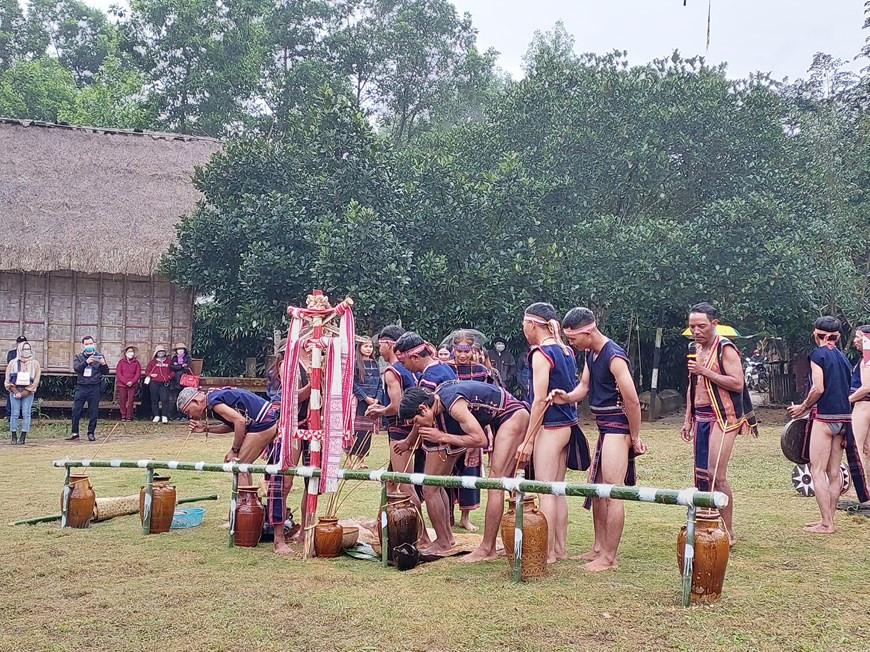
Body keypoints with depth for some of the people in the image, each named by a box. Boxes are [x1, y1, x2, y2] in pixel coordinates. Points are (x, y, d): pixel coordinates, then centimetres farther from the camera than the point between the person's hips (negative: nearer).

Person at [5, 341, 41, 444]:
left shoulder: (35, 363, 5)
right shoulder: (13, 363, 6)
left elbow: (36, 380, -1)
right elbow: (8, 379, 4)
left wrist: (23, 393, -8)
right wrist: (16, 392, -8)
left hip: (28, 393, 0)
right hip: (15, 392, 0)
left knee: (26, 414, -4)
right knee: (14, 414, -1)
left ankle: (23, 436, 0)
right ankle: (13, 436, 4)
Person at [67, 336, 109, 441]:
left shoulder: (99, 356, 10)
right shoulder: (78, 357, 11)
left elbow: (106, 372, 6)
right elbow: (76, 368, -8)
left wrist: (103, 364, -16)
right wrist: (86, 362, -25)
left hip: (94, 388, -1)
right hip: (81, 387, 1)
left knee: (93, 412, 1)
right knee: (76, 410, -3)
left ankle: (91, 433, 9)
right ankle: (74, 432, 7)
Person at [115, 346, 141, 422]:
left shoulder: (136, 362, 8)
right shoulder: (121, 361, 6)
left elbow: (138, 374, 4)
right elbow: (118, 373, 0)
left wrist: (132, 382, -11)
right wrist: (126, 382, -10)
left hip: (132, 385, 0)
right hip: (122, 384, 0)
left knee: (130, 401, -3)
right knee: (122, 401, -1)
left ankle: (129, 417, 1)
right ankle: (123, 416, 7)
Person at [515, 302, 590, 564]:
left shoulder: (541, 354, -13)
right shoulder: (566, 351, 12)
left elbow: (540, 400, -17)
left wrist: (527, 441, -14)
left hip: (550, 428, -9)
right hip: (567, 425, 9)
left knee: (546, 491, -4)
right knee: (557, 490, 14)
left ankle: (548, 553, 0)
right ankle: (561, 547, 19)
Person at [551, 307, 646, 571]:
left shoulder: (614, 357, -20)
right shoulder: (590, 353, 9)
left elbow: (632, 401, -20)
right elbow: (584, 386, 11)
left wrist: (634, 437, -13)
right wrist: (566, 397, -10)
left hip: (618, 428, -10)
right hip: (604, 428, 10)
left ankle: (609, 557, 1)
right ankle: (599, 547, 26)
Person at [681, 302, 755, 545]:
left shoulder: (725, 349, -10)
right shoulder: (696, 349, 15)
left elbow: (737, 383, -19)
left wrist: (705, 371, -21)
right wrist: (688, 420, 18)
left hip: (723, 416, -8)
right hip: (700, 417, 8)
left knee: (716, 475, -13)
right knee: (701, 474, 8)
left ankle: (729, 532, -4)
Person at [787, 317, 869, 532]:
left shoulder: (818, 354, -9)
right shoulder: (843, 358, 13)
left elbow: (818, 388, -17)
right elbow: (842, 391, 14)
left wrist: (803, 408, -2)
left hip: (824, 417, -8)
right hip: (843, 417, 8)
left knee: (818, 471, -3)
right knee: (834, 471, 12)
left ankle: (826, 523, -4)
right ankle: (829, 519, 19)